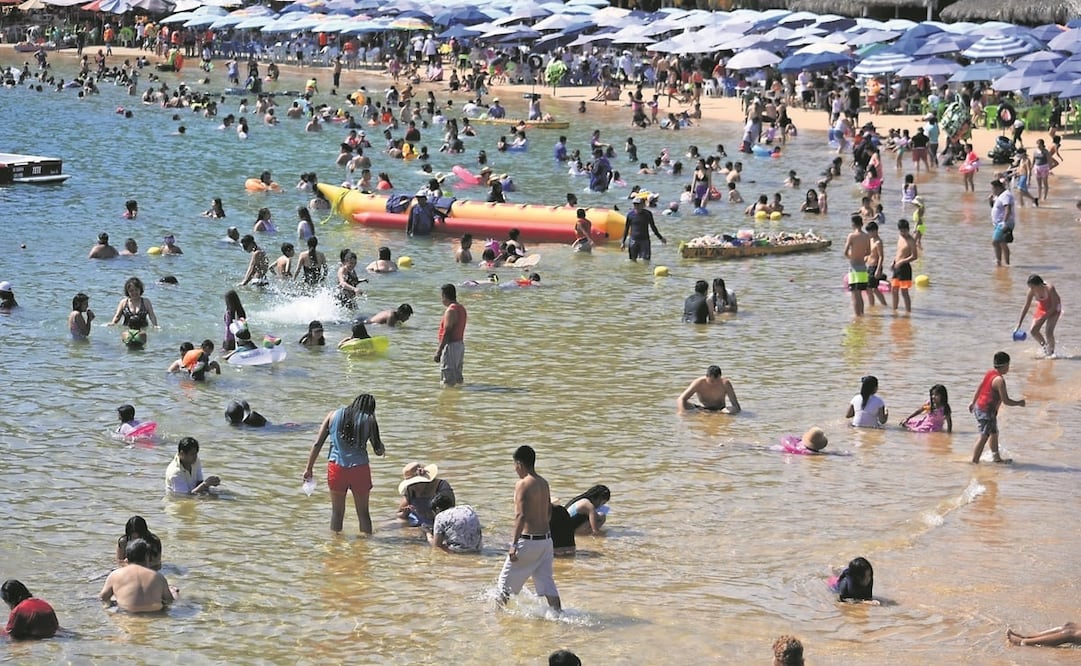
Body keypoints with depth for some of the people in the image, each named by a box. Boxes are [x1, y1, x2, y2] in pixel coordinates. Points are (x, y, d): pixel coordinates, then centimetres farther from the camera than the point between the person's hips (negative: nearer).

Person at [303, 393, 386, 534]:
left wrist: (309, 468, 6)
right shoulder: (369, 420, 0)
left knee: (337, 512, 14)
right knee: (363, 512, 10)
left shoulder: (333, 415, 6)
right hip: (359, 469, -2)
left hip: (336, 468, 2)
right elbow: (379, 451, 2)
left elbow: (317, 444, 3)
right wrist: (382, 449, 25)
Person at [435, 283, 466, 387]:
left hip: (451, 345, -10)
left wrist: (439, 351, -20)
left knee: (448, 380, -6)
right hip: (460, 343, 10)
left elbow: (447, 333, -22)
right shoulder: (461, 308, 12)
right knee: (457, 377, 17)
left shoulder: (450, 311, -18)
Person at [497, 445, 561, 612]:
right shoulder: (543, 483, 10)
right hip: (546, 539, 7)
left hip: (529, 541, -7)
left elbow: (521, 515, -22)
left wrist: (514, 545, -23)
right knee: (546, 581, 7)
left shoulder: (523, 484, -14)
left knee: (507, 579, 10)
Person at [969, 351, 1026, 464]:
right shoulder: (999, 380, -22)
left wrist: (973, 402, 28)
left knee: (994, 433, 22)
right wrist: (1019, 403, -5)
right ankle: (974, 461, -6)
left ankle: (996, 457, 33)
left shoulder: (989, 373, 5)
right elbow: (1006, 401, -20)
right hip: (986, 411, -10)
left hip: (978, 407, 10)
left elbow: (979, 388, 17)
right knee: (984, 437, -7)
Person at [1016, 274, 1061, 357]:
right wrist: (1019, 324, -11)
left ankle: (1051, 352, 1)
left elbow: (1054, 306, -27)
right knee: (1033, 331, -7)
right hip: (1041, 308, 5)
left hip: (1053, 309, -5)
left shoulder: (1050, 288, -34)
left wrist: (1043, 318, -30)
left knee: (1049, 332, -19)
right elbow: (1026, 307, -10)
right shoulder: (1032, 291, -19)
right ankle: (1045, 346, 18)